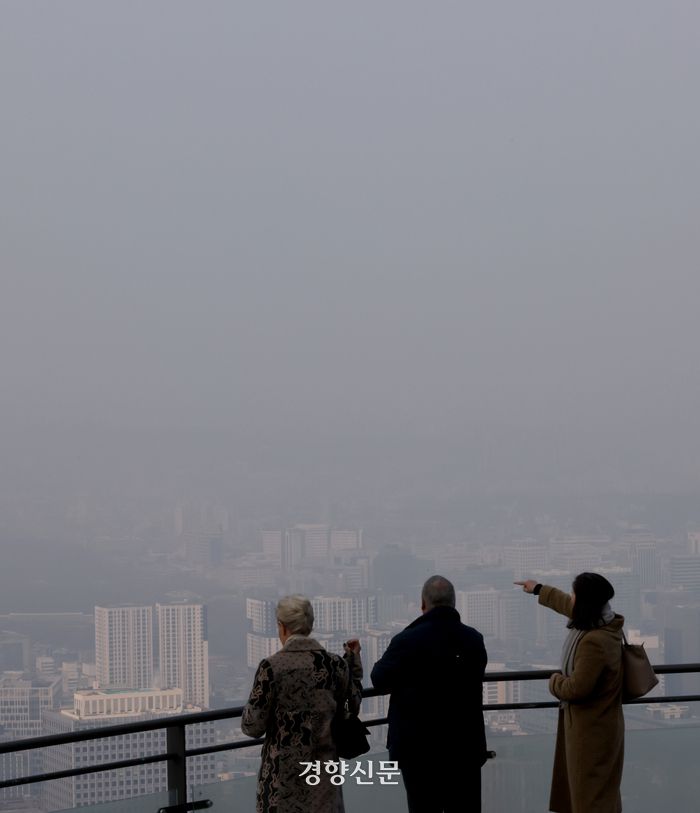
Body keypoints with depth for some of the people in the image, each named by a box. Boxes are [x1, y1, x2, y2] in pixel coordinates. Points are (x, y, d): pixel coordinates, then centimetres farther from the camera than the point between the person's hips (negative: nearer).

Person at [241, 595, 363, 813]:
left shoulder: (271, 667, -13)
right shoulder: (335, 664, -3)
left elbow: (253, 727, -10)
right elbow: (352, 706, 12)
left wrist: (250, 706, 11)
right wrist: (354, 661, 17)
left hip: (284, 768, -3)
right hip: (323, 765, 3)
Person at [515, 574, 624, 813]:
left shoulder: (594, 642, -32)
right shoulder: (602, 622, -1)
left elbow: (576, 688, -29)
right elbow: (567, 604, 20)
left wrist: (554, 681, -7)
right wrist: (539, 589, 34)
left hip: (591, 729, -10)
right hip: (597, 723, 10)